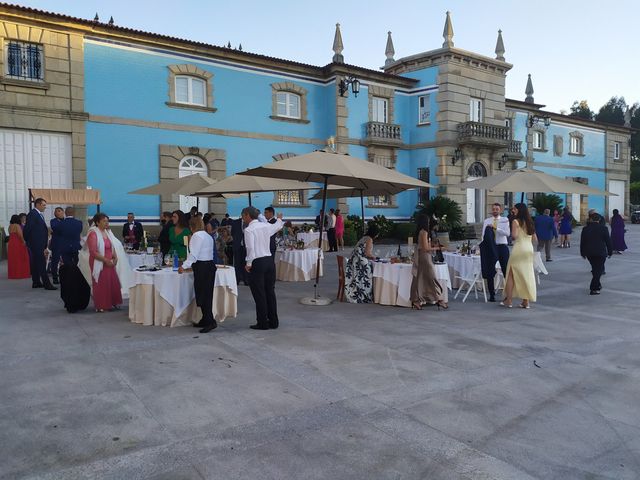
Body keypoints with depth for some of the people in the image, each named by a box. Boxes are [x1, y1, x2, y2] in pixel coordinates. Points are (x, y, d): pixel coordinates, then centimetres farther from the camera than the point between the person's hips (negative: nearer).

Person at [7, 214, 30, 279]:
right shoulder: (17, 226, -11)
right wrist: (23, 242, -11)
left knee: (13, 260, 10)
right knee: (20, 259, -2)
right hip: (18, 244, -7)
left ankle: (13, 274, 14)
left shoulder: (10, 226, 12)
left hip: (11, 244, 7)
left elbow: (11, 235, 10)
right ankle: (21, 273, -1)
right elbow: (20, 235, -19)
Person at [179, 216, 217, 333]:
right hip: (210, 265, 9)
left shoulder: (197, 236, -10)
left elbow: (194, 254, -15)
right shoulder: (208, 236, 17)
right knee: (207, 294, 12)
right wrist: (192, 264, 31)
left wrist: (184, 266, -10)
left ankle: (210, 321, -10)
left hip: (202, 267, -9)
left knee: (202, 295, -6)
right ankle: (206, 320, 18)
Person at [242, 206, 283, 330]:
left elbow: (250, 248, -19)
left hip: (257, 263, -6)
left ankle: (262, 323, 8)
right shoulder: (266, 226, 9)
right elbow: (277, 226, 31)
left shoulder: (249, 230, -11)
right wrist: (279, 219, 52)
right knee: (270, 291, 13)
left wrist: (249, 263, -9)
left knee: (259, 294, 2)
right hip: (269, 260, 7)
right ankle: (273, 321, 20)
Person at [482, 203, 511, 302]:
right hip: (490, 247, 2)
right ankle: (491, 294, 15)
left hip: (502, 246, -1)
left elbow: (507, 233, -12)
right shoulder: (486, 221, 9)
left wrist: (496, 228, -21)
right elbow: (484, 235, 7)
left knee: (506, 271, 3)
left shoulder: (505, 220, 3)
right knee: (490, 272, 4)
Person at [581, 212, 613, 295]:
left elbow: (582, 242, 4)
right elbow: (608, 241, -3)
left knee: (595, 269, 20)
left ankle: (597, 285, 32)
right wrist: (610, 252, 8)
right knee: (598, 269, 0)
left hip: (589, 253, 3)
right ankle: (593, 289, -7)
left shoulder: (585, 229, 0)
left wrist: (582, 253, 13)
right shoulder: (603, 228, -6)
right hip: (601, 253, -3)